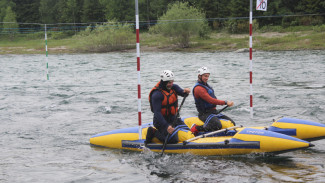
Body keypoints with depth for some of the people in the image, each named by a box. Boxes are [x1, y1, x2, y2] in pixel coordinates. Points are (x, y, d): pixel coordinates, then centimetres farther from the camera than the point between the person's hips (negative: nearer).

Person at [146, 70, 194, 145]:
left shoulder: (173, 87, 3)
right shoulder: (157, 94, -21)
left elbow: (182, 93, -13)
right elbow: (157, 113, -27)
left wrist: (186, 91, -38)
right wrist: (166, 126, -36)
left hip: (174, 118, 8)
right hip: (161, 120, -8)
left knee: (189, 136, 1)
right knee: (173, 140, -22)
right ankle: (154, 133, 1)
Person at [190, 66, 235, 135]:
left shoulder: (206, 85, 19)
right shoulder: (198, 88, -15)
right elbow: (211, 100, -23)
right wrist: (225, 102, -25)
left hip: (213, 111, 10)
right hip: (205, 114, -10)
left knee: (232, 123, 3)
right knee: (217, 125, -34)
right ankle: (195, 129, -18)